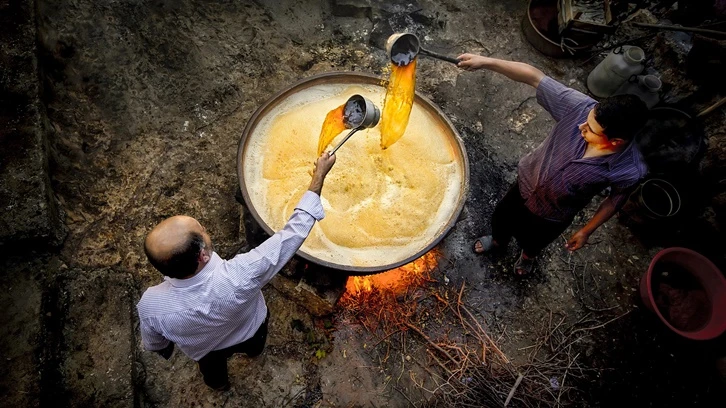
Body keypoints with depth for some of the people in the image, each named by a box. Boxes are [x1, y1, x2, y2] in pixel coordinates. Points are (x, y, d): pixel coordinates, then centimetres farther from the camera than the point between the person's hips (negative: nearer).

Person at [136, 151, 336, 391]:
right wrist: (319, 176, -31)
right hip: (250, 333, -1)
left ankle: (218, 382, 71)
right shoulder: (240, 277, -50)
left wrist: (165, 351, 10)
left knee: (213, 369, 38)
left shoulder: (151, 304, -40)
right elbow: (293, 234, -39)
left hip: (206, 351, 1)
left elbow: (154, 344, -16)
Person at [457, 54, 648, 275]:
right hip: (527, 183, 2)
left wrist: (587, 230, 0)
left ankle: (528, 255, 68)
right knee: (501, 217, 29)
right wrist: (486, 62, -37)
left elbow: (615, 200, -13)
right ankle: (498, 241, 66)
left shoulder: (630, 170, -33)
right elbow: (533, 76, -31)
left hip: (553, 216, -1)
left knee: (534, 240, 29)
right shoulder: (581, 107, -33)